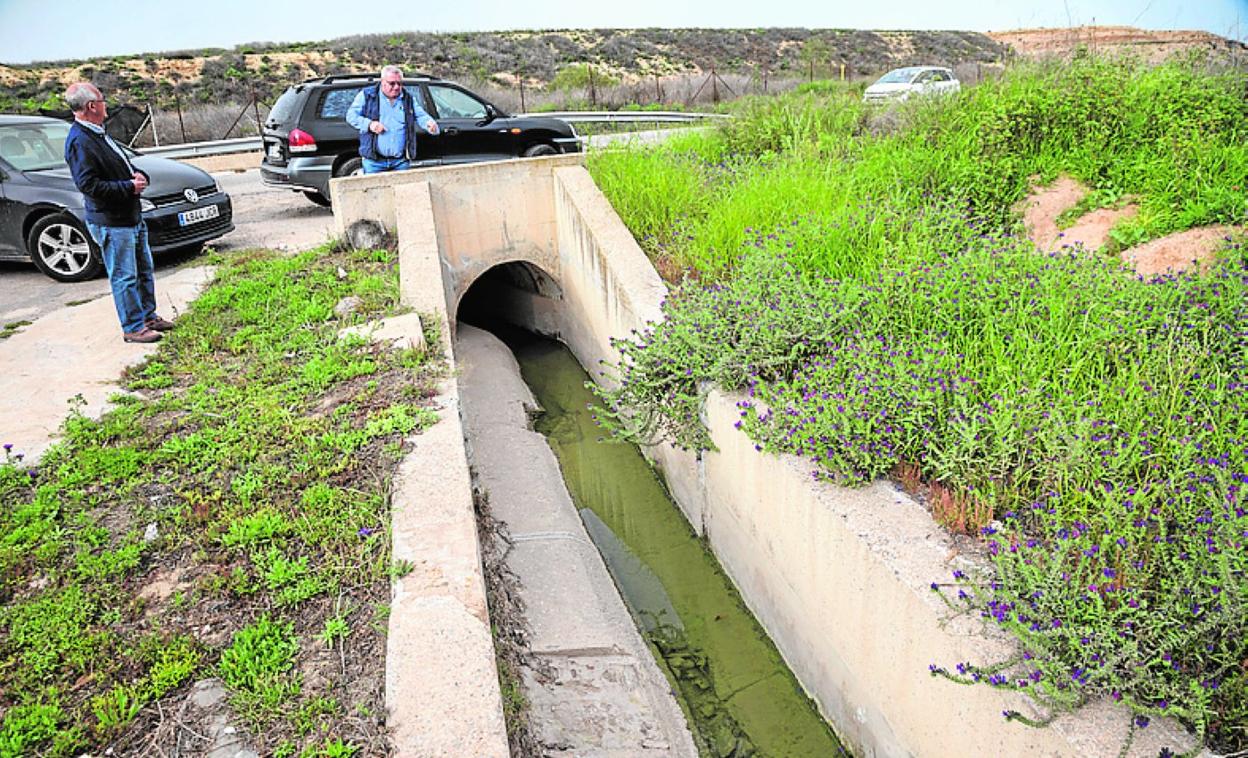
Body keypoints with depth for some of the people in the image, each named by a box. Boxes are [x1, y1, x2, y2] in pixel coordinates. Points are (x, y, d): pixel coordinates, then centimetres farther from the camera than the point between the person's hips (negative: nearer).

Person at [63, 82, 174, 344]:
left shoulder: (98, 133, 13)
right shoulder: (79, 142, -18)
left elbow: (122, 166, 24)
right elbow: (88, 184, -24)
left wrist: (139, 176, 2)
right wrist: (129, 187, -20)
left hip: (132, 216, 10)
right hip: (111, 223, -10)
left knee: (144, 271, 18)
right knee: (124, 277, -2)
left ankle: (149, 315, 31)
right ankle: (133, 328, 7)